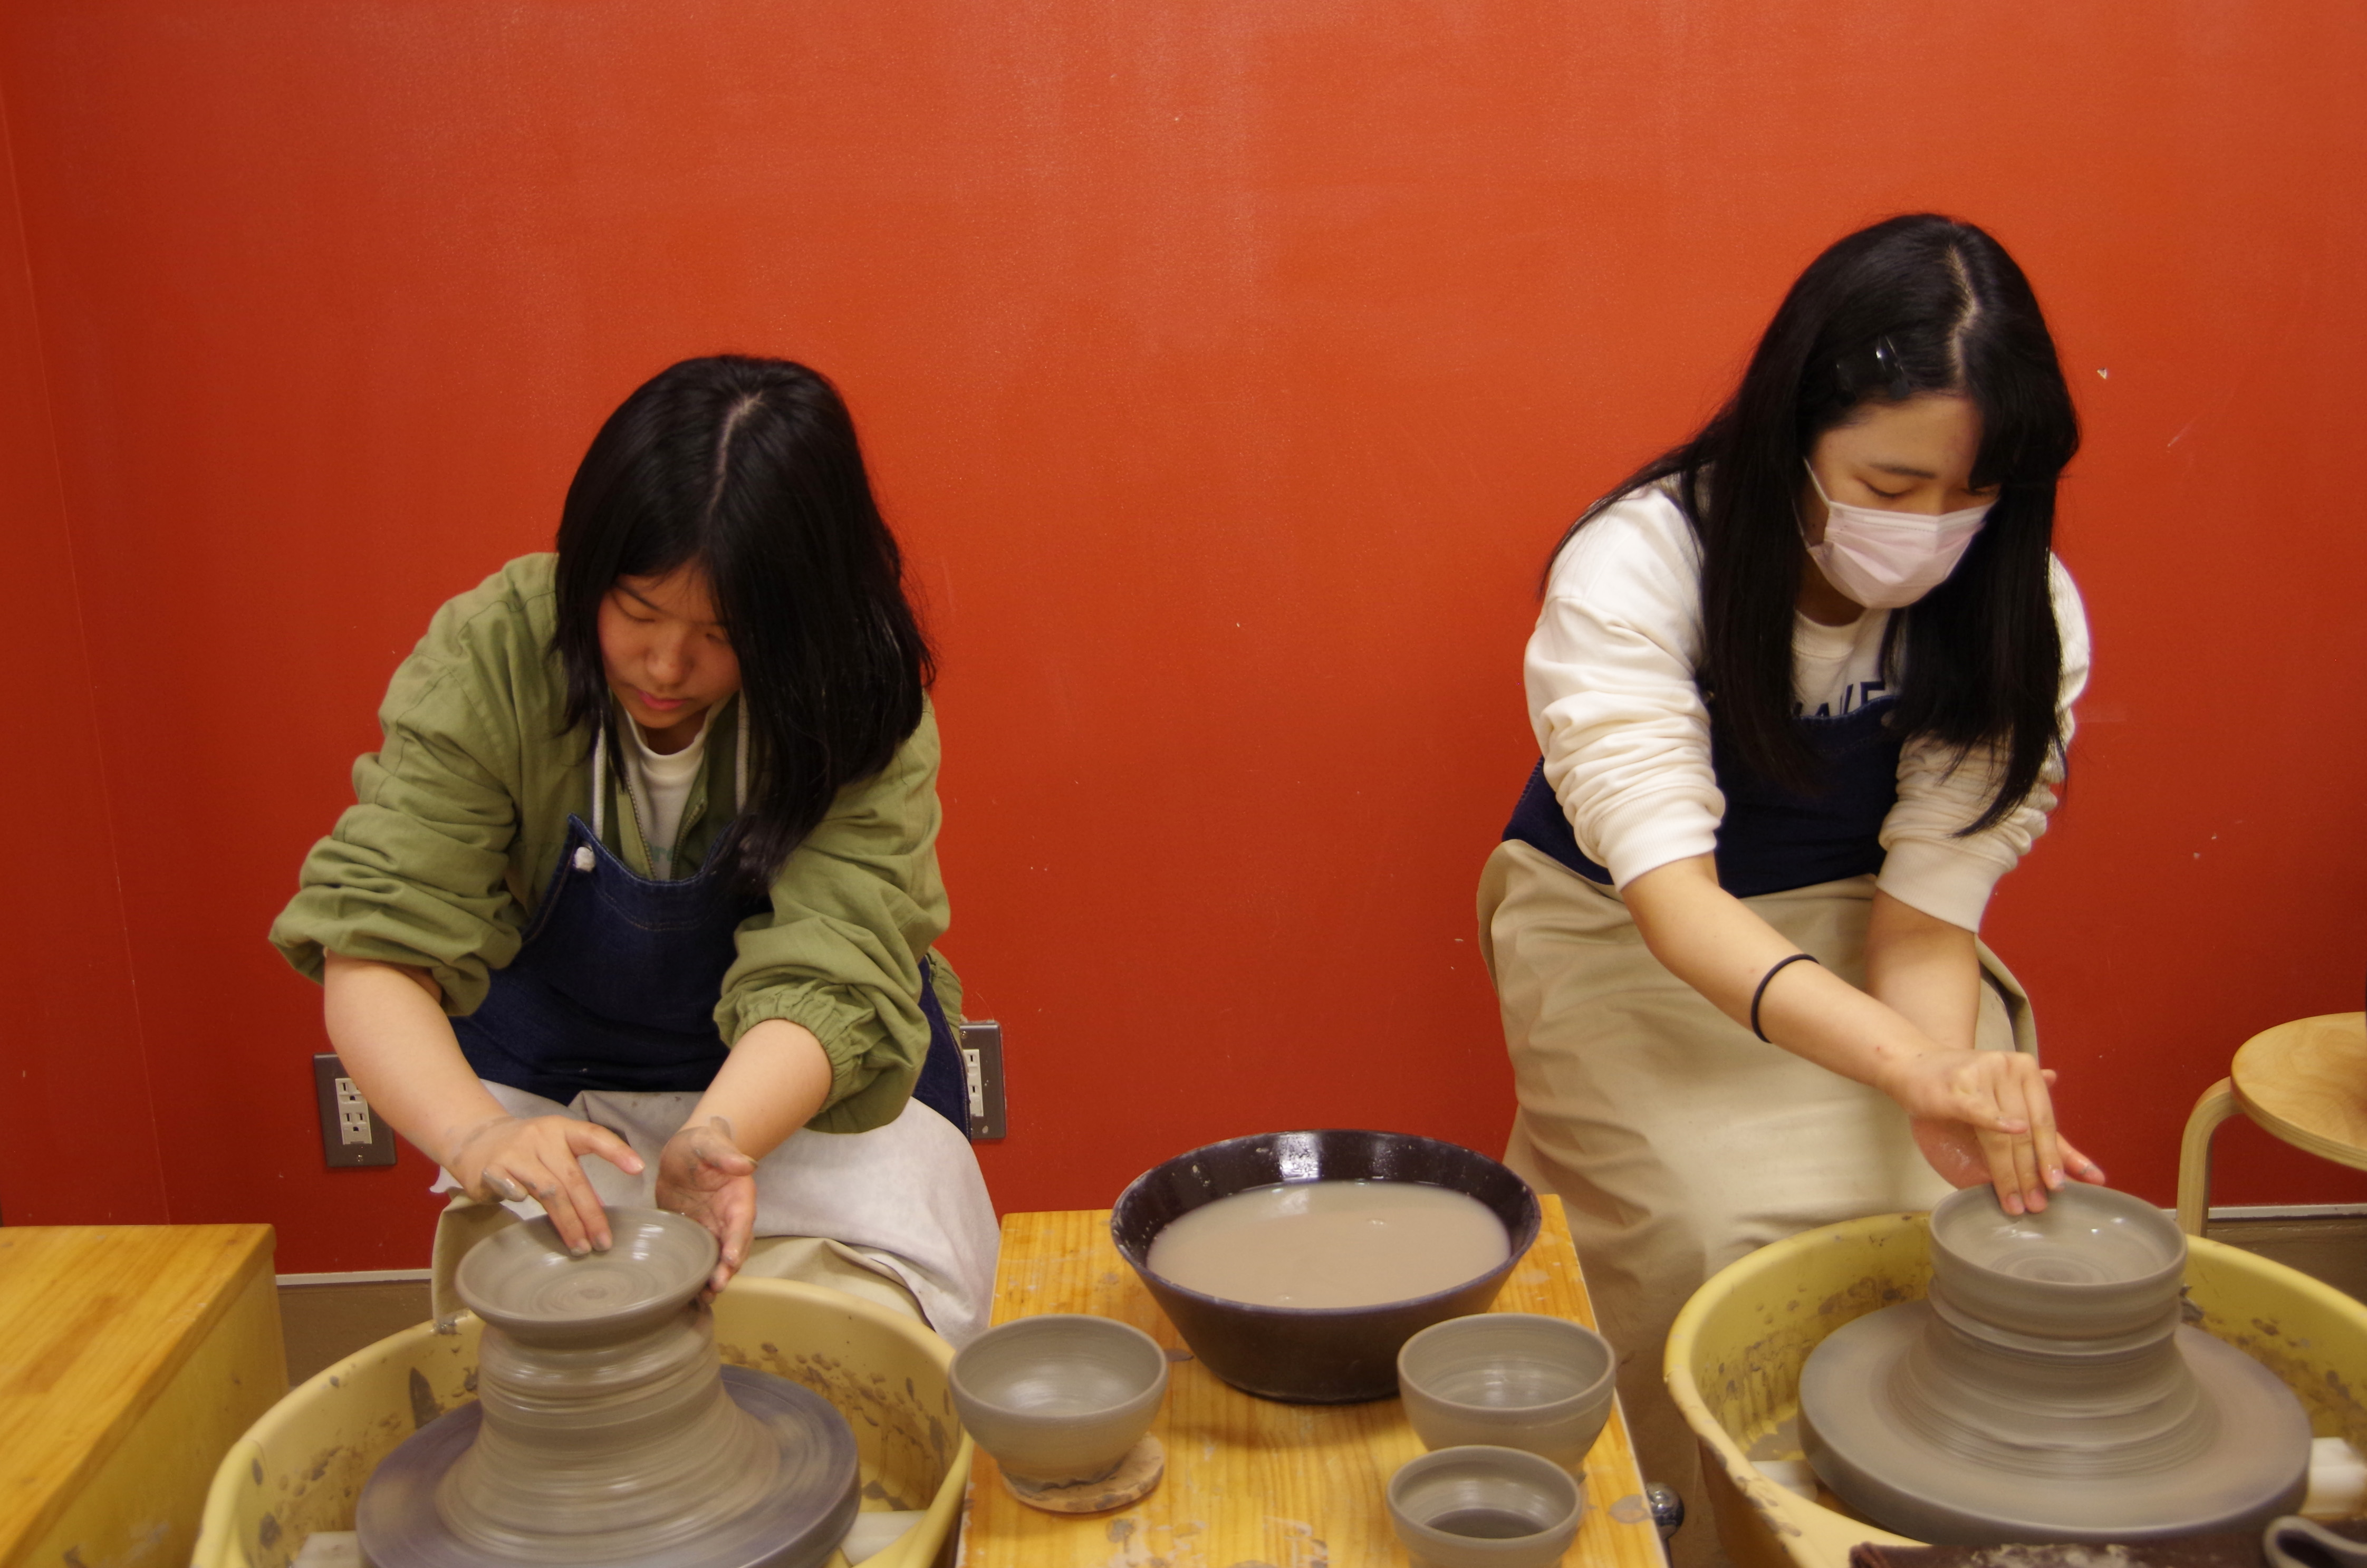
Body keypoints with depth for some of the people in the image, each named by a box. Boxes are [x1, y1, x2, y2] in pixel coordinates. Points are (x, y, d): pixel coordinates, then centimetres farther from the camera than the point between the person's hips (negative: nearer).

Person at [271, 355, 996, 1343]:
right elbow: (373, 946, -25)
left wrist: (711, 1146, -51)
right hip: (551, 1093, 1)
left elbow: (824, 979, -30)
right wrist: (476, 1137, -45)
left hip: (810, 1088, 0)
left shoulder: (860, 710, -23)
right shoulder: (490, 659, -21)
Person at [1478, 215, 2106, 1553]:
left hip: (1851, 932, 3)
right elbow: (1670, 893, -36)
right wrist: (1915, 1064, -51)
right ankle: (1714, 1530, 2)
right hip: (1633, 942, -2)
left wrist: (1960, 1101, -39)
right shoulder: (1635, 568, -27)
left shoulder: (2026, 614, -17)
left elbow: (1927, 913, -17)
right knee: (1724, 1242, -25)